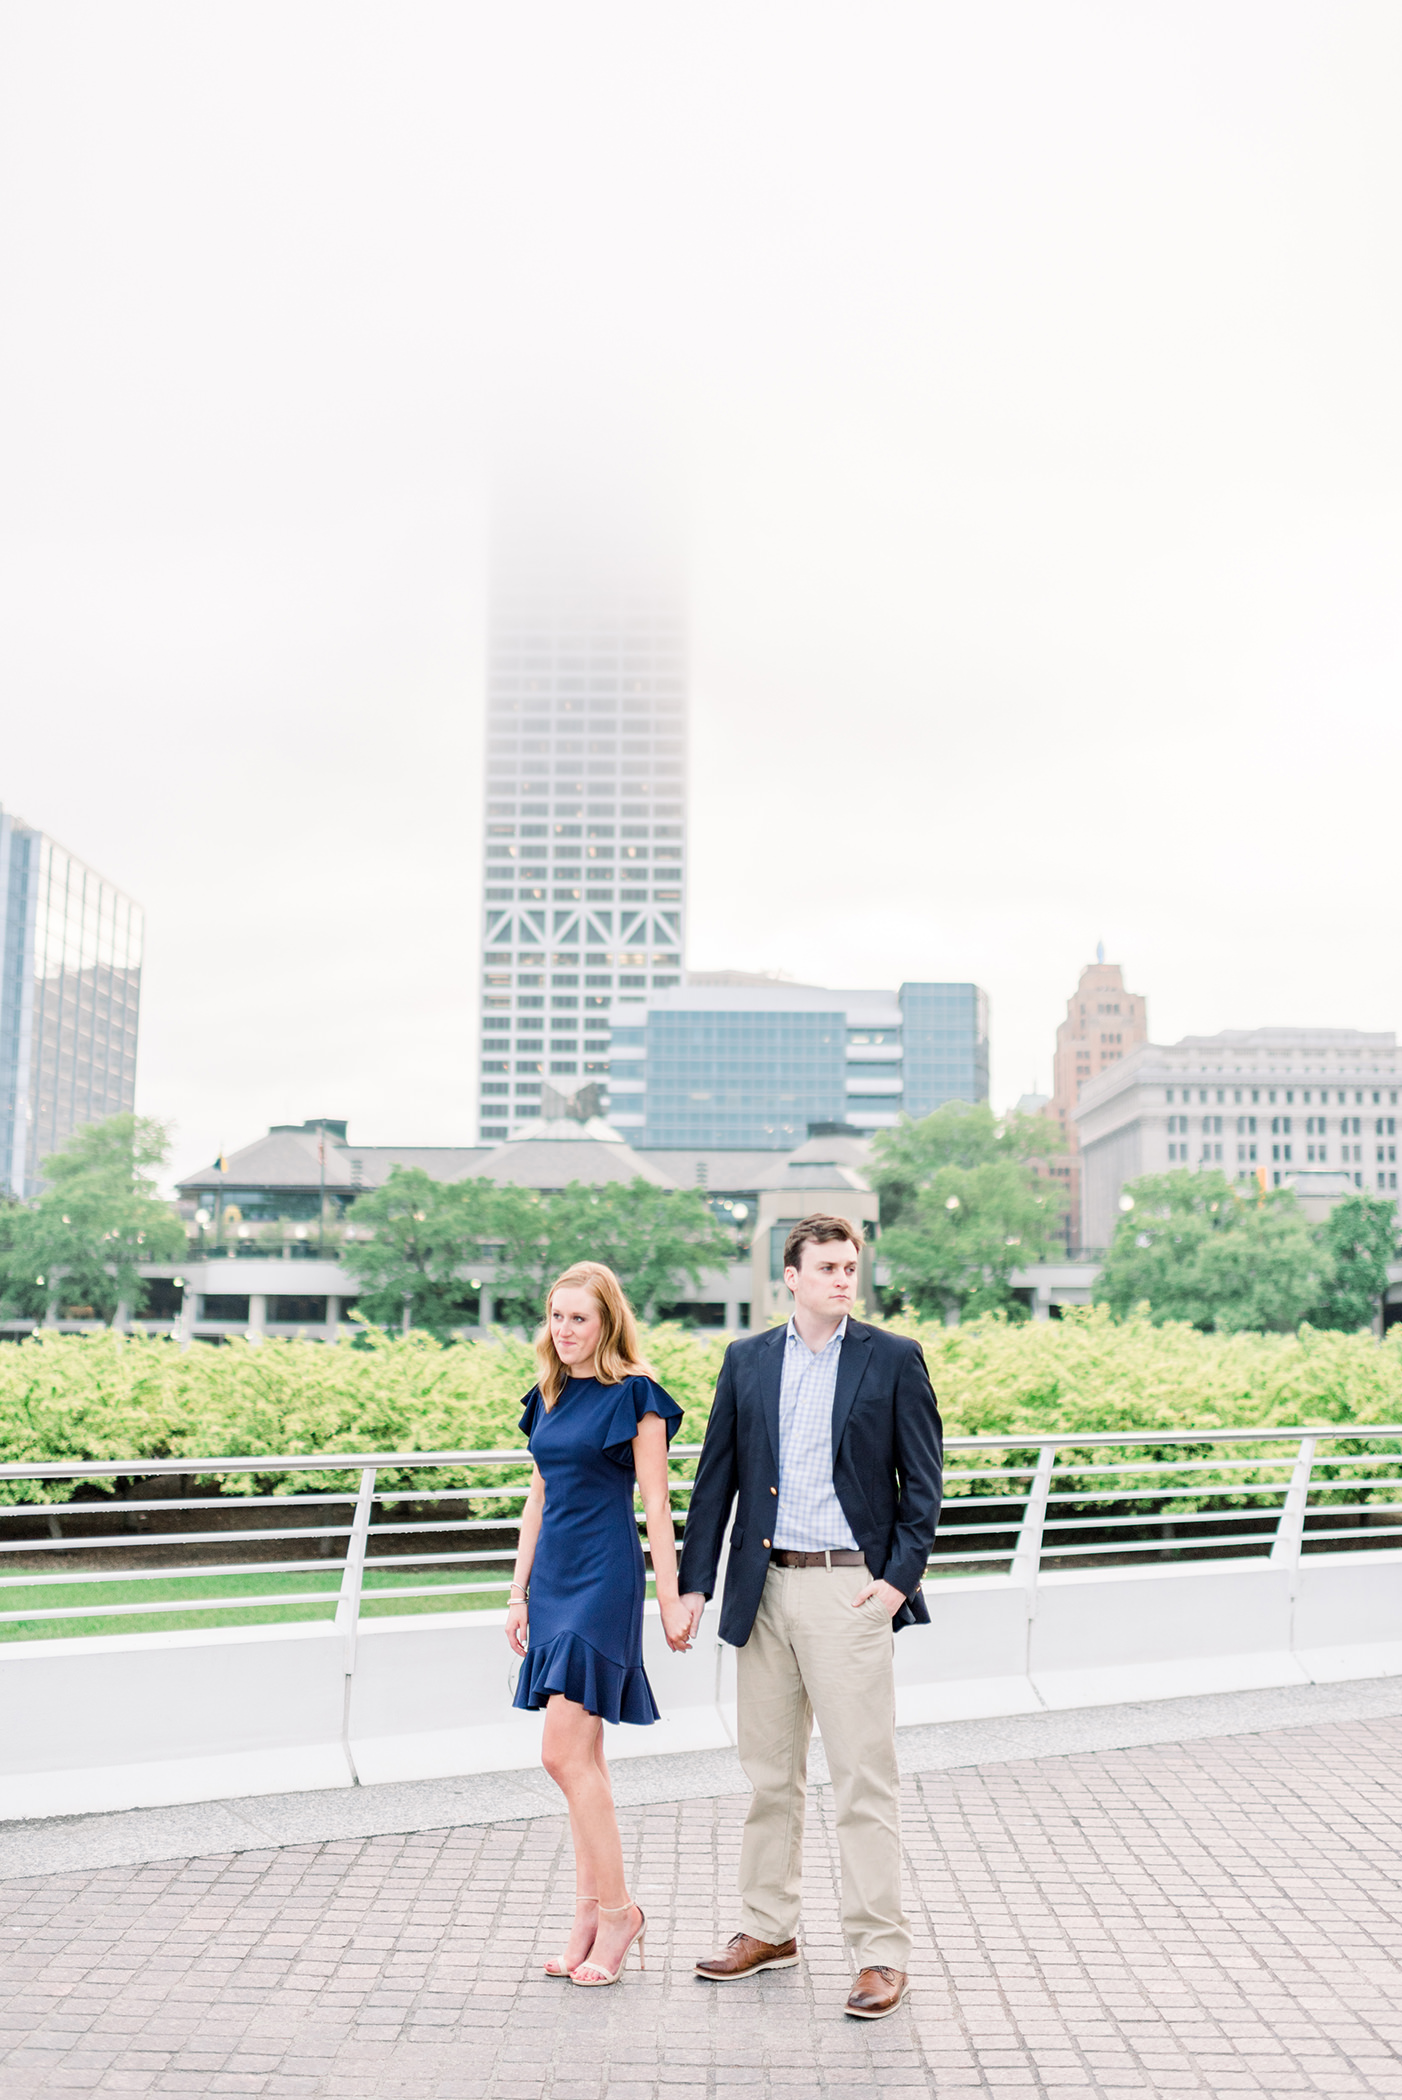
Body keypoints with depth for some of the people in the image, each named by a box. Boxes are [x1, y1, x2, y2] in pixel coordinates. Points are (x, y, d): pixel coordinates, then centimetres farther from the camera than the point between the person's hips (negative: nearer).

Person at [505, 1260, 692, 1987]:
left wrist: (671, 1598, -9)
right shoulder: (549, 1397, 12)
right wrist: (519, 1592, 16)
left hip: (605, 1575, -7)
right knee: (583, 1757, 10)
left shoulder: (633, 1394, -8)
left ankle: (617, 1907, 3)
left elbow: (656, 1505, -8)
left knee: (564, 1752, -10)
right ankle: (591, 1913, 17)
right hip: (554, 1575, 7)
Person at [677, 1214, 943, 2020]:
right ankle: (768, 1929, 28)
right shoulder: (747, 1361, 8)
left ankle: (883, 1953, 7)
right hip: (764, 1589, 4)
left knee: (865, 1776, -2)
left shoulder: (894, 1359, -1)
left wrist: (901, 1577, -9)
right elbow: (716, 1477, 10)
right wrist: (695, 1582, 5)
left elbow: (922, 1479, 0)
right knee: (770, 1772, 14)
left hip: (850, 1589, -4)